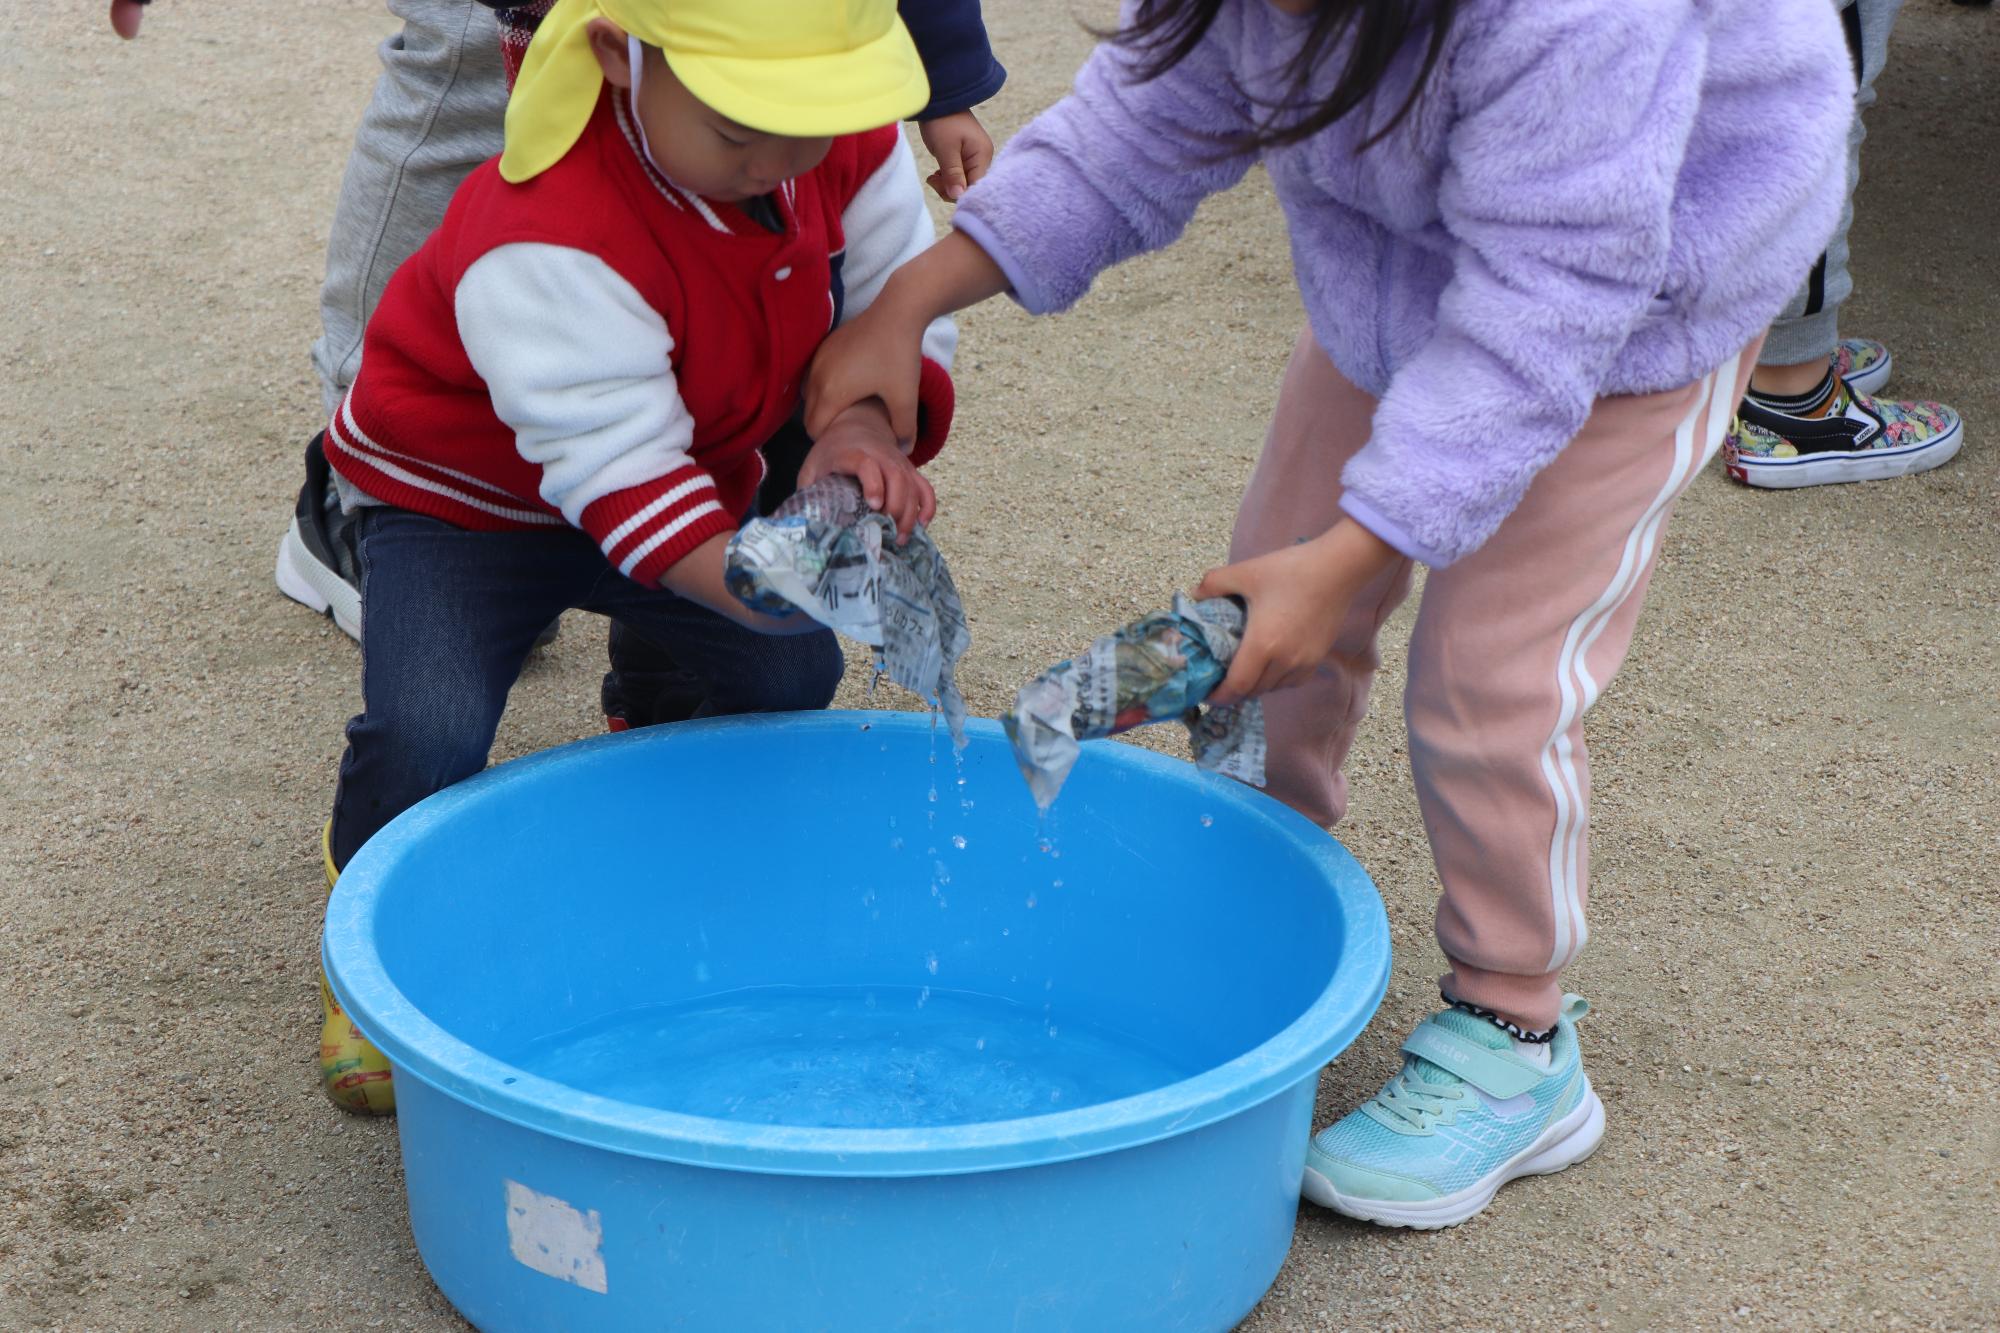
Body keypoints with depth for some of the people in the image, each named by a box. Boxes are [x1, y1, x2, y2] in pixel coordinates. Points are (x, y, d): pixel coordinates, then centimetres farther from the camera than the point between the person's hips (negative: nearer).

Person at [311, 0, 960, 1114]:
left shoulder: (856, 145, -20)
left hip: (695, 473, 6)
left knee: (793, 677, -10)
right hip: (465, 490, -6)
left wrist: (866, 428, -35)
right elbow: (614, 463, -41)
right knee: (428, 734, -26)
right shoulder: (546, 241, -40)